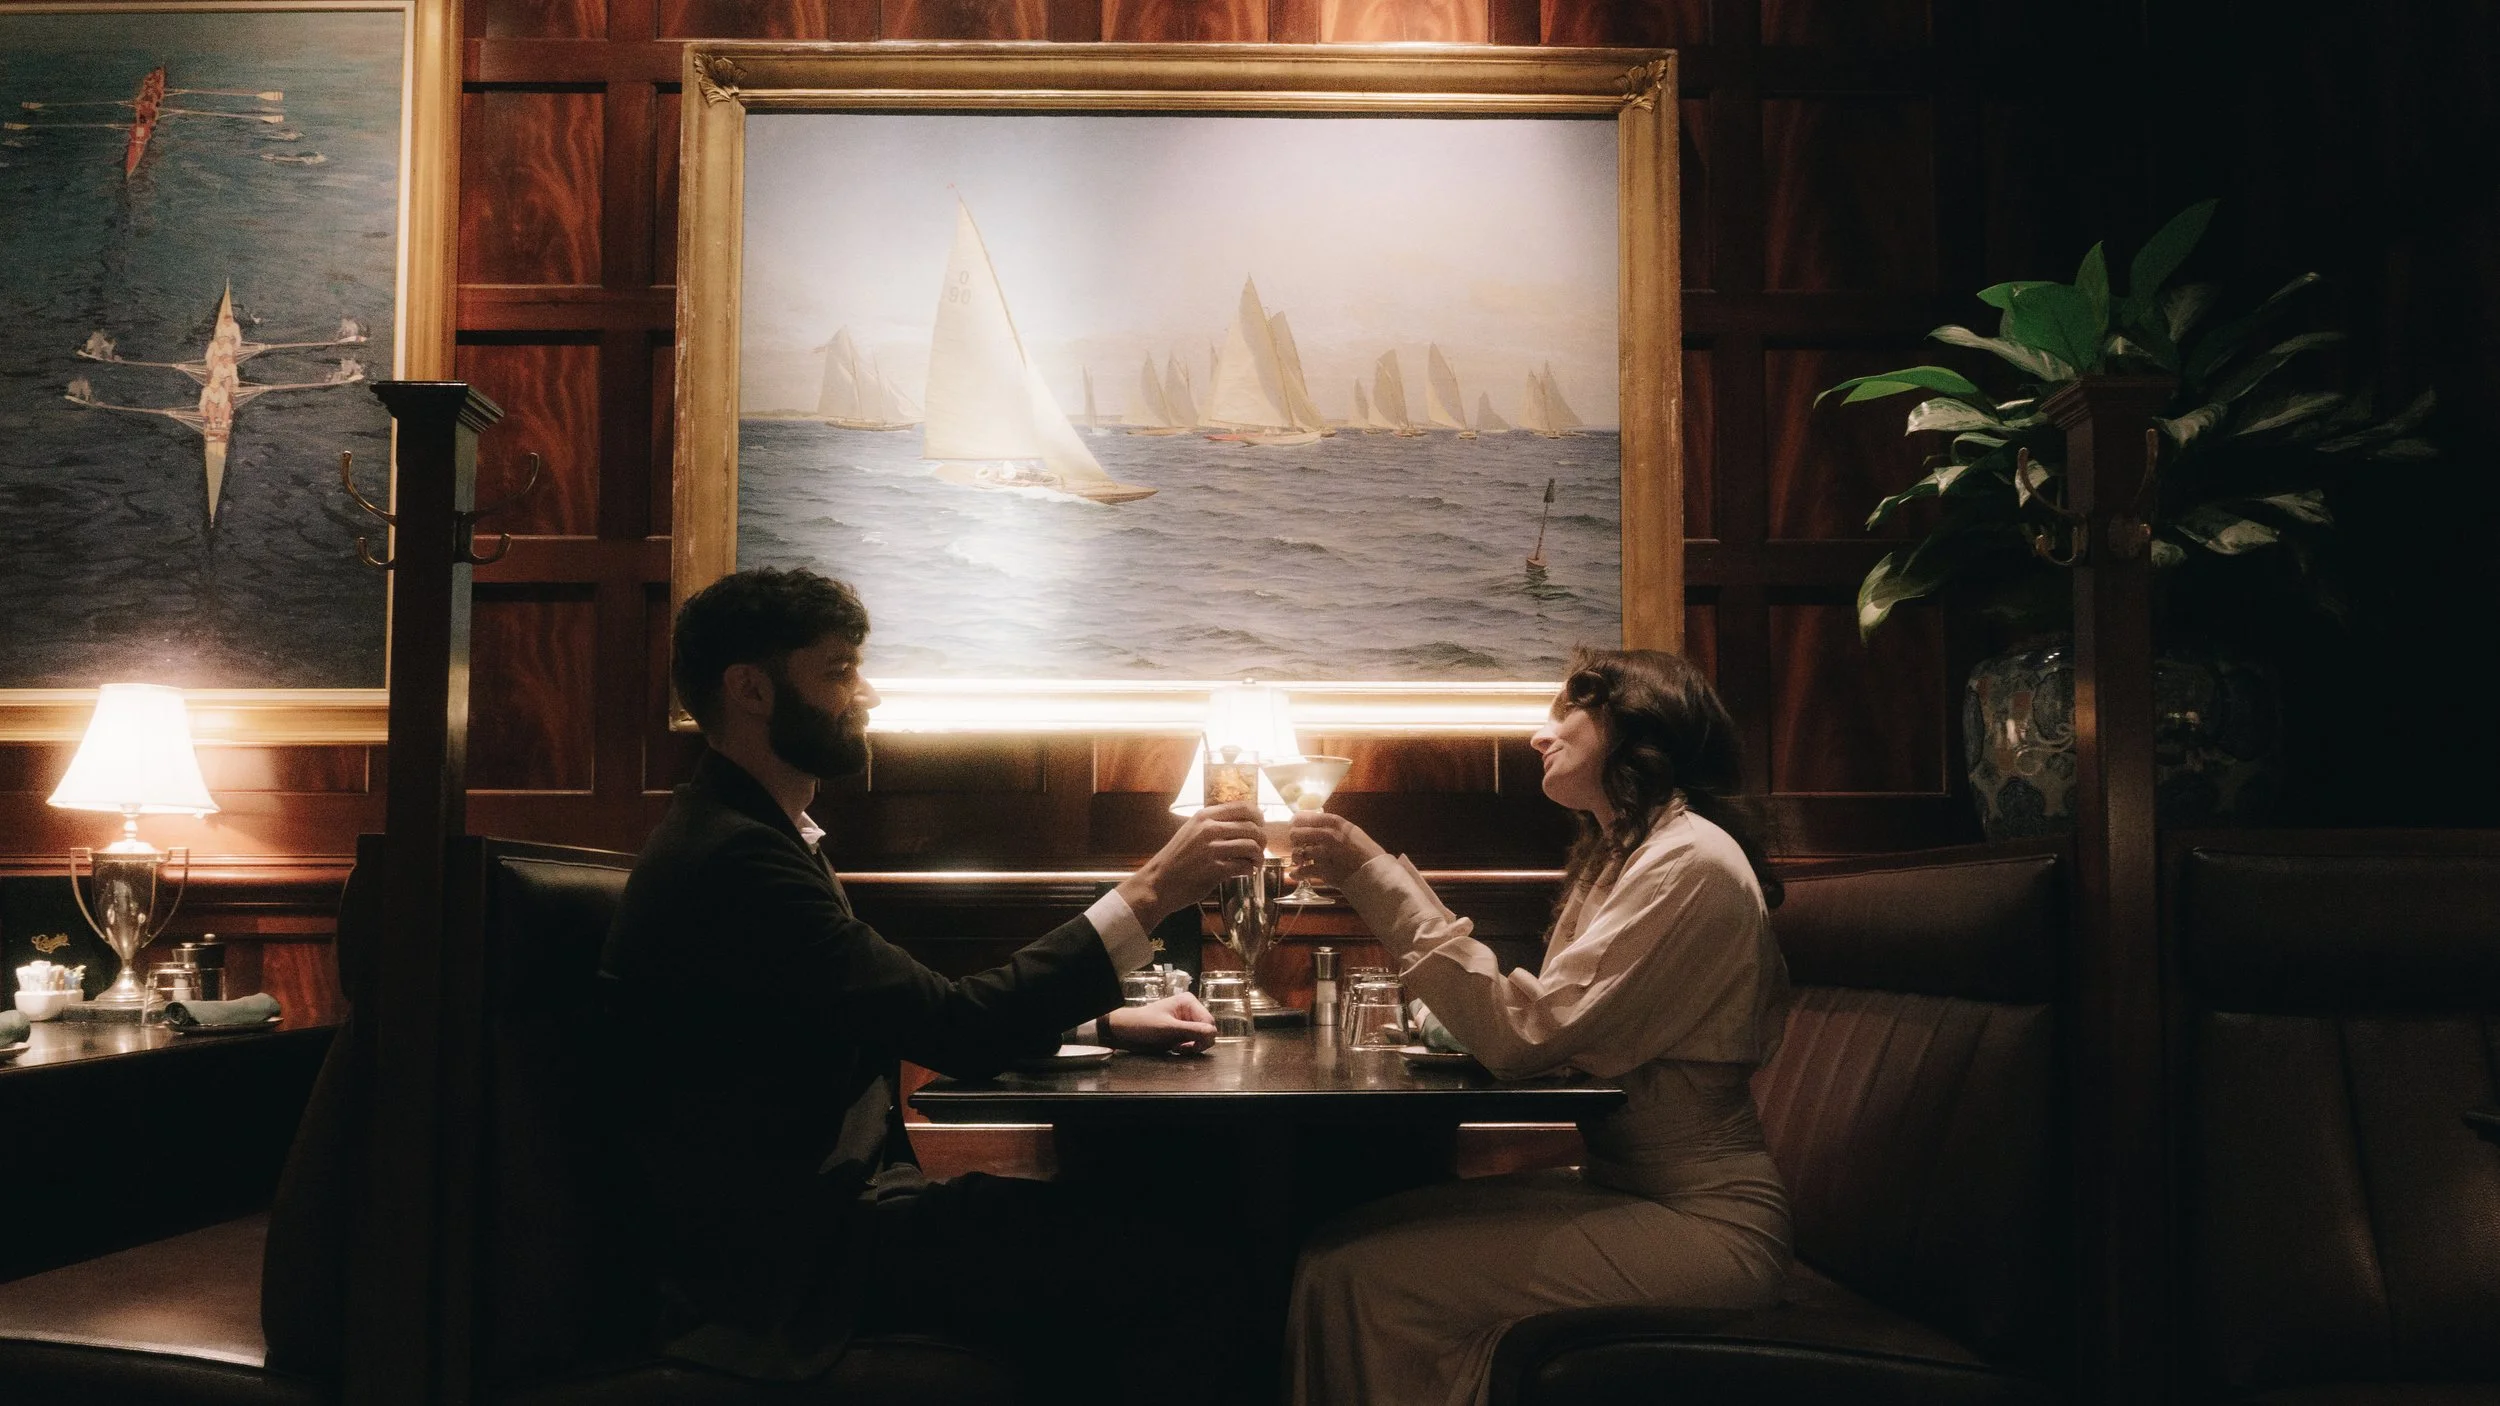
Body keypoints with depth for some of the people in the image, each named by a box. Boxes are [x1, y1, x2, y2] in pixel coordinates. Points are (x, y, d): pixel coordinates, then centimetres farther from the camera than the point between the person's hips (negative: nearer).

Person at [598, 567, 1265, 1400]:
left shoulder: (756, 835, 13)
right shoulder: (732, 857, -20)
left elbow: (916, 1013, 14)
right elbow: (956, 1031, -23)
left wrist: (1106, 1021, 3)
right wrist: (1152, 893, -19)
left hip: (813, 1211, 9)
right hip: (777, 1264, -9)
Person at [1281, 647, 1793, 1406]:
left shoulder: (1691, 862, -16)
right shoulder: (1621, 854, 15)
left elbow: (1526, 1035, -21)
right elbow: (1540, 1023, 6)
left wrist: (1376, 876, -18)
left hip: (1697, 1221, -9)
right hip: (1620, 1185, 9)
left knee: (1358, 1281, -19)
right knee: (1340, 1243, -5)